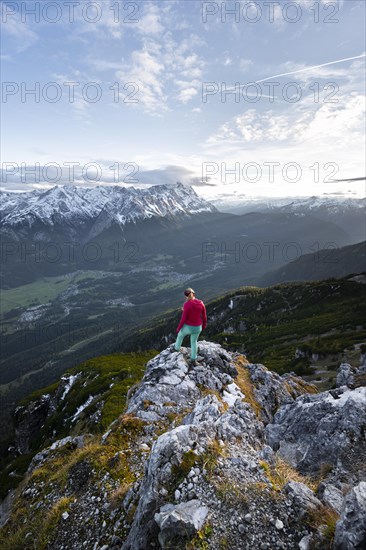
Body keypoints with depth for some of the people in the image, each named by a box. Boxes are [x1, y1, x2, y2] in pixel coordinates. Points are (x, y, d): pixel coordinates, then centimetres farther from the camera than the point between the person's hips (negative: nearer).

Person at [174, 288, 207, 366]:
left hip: (188, 327, -3)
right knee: (194, 341, 30)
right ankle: (193, 360, 38)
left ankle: (177, 347, 59)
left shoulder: (187, 305, -28)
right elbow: (204, 316, -2)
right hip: (197, 327, 3)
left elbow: (183, 318, -20)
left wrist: (178, 328, -3)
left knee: (180, 334, 32)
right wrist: (204, 325, 17)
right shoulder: (201, 303, -14)